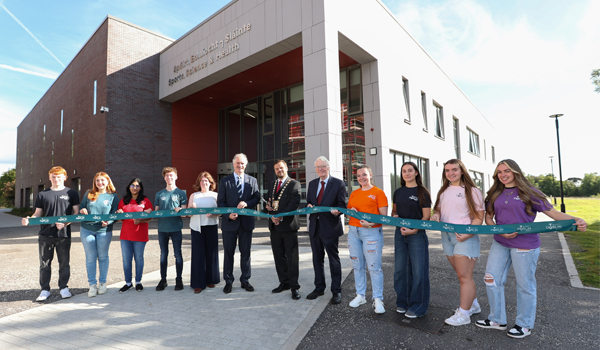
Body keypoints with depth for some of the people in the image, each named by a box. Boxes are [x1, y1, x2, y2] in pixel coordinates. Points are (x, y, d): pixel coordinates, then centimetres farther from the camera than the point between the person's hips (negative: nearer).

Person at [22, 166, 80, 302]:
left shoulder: (71, 194, 4)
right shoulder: (42, 195, 10)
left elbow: (76, 213, 2)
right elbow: (38, 213, 12)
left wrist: (65, 223, -14)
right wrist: (29, 219, -9)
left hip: (64, 235, -2)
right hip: (45, 235, 2)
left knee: (64, 263, 7)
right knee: (45, 264, 8)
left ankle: (64, 288, 20)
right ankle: (45, 290, 20)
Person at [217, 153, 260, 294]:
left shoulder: (252, 181, 6)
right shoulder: (224, 181, 2)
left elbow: (257, 198, 4)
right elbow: (220, 202, -1)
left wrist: (246, 203, -16)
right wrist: (228, 214, -16)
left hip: (246, 222, 2)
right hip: (229, 222, -1)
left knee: (246, 253, 10)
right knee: (228, 253, 7)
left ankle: (245, 280, 23)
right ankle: (228, 281, 20)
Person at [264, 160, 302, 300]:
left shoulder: (295, 184, -5)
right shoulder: (272, 185, 17)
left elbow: (294, 204, -15)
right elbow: (268, 201, 22)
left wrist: (281, 216, -23)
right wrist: (268, 206, -2)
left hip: (288, 225, -6)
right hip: (274, 226, 7)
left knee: (292, 257, -1)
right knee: (279, 256, 13)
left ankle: (294, 287, 8)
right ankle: (284, 282, 26)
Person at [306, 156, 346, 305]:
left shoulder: (338, 183, -5)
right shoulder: (312, 184, 11)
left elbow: (342, 205, -7)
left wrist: (337, 211, -28)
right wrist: (309, 206, -7)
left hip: (330, 227, -5)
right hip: (315, 226, 6)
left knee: (334, 260, 6)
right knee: (317, 259, 16)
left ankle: (336, 291, 19)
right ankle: (319, 288, 32)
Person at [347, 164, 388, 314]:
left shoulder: (378, 192, -2)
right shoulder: (354, 193, 13)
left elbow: (384, 216, -7)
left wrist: (371, 223, -23)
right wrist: (351, 211, -3)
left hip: (372, 232, -5)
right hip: (353, 231, 5)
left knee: (374, 267, -3)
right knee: (357, 265, 11)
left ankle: (378, 299, 11)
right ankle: (360, 296, 24)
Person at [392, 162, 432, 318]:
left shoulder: (422, 192, -4)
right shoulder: (398, 192, 10)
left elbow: (426, 217, -7)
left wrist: (414, 230, -19)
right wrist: (394, 216, -1)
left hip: (417, 235, -5)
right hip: (400, 234, 5)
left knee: (418, 271, 0)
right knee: (400, 269, 9)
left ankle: (417, 307, 15)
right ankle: (402, 302, 25)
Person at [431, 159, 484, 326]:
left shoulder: (472, 191, -6)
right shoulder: (443, 191, 13)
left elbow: (479, 217, -9)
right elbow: (439, 209, 22)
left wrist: (468, 234, -20)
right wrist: (436, 215, -1)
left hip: (465, 236, -6)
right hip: (447, 235, 7)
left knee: (464, 276, -2)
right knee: (461, 274, 15)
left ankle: (463, 314, 8)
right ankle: (473, 304, 33)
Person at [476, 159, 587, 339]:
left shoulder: (528, 192, -4)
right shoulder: (495, 194, 7)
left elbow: (552, 212, -6)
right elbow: (488, 217, 7)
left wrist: (575, 220, -23)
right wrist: (500, 232, -10)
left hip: (524, 245, -4)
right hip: (500, 243, 5)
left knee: (525, 285, 6)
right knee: (492, 279, 6)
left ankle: (524, 324, 25)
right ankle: (497, 320, 23)